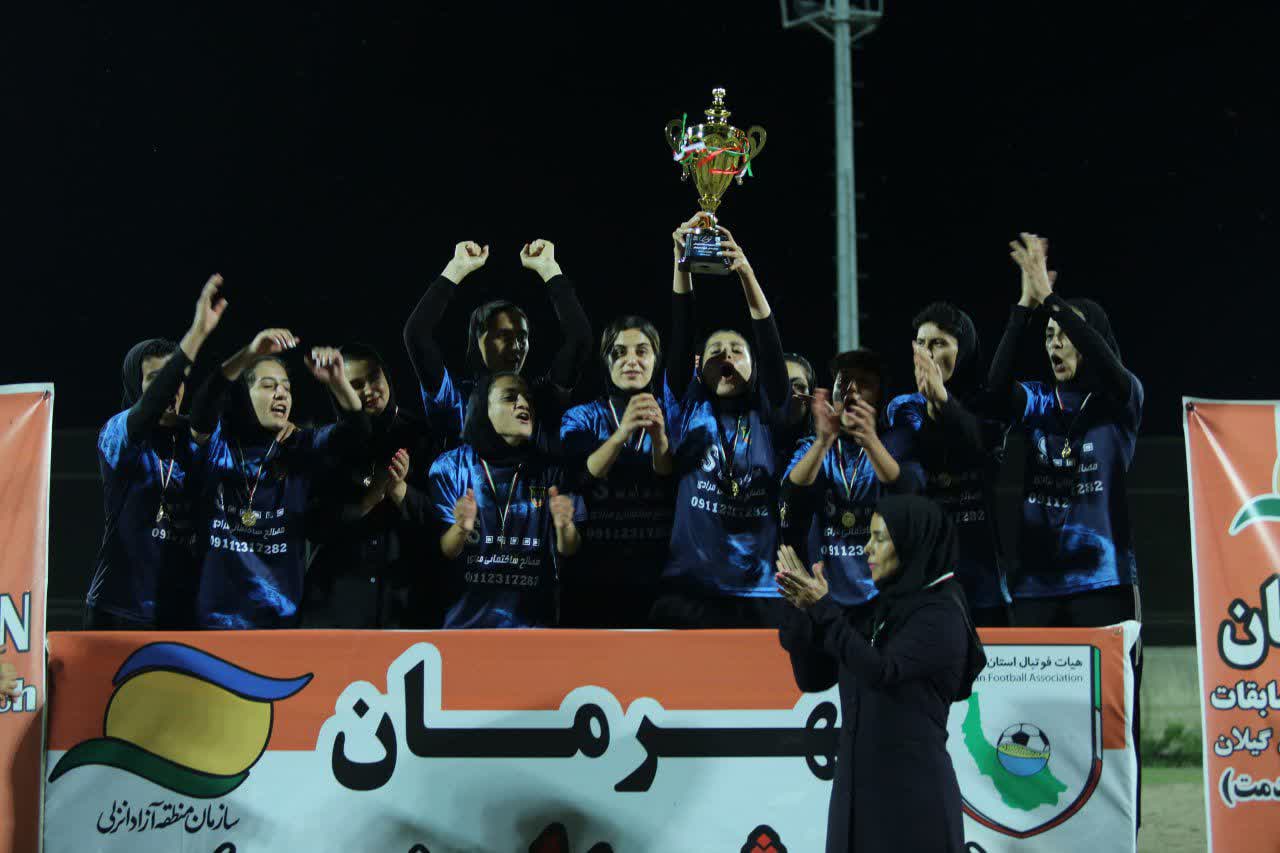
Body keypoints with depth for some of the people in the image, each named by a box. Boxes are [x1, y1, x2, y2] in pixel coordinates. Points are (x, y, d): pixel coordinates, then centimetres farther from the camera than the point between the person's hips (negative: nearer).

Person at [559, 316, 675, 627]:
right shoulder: (580, 418, 5)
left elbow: (675, 491, -9)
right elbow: (578, 481, -14)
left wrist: (659, 437, -29)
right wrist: (622, 433, -31)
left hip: (659, 577, 1)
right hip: (593, 578, 0)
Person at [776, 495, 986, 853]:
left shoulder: (942, 615, -10)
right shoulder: (876, 611, 13)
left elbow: (880, 673, -24)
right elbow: (812, 678, 9)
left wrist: (824, 608, -24)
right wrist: (805, 609, -4)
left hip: (913, 795, -8)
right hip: (857, 788, 8)